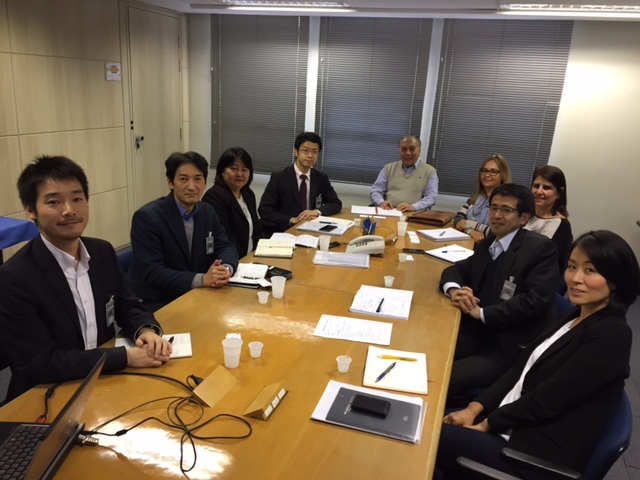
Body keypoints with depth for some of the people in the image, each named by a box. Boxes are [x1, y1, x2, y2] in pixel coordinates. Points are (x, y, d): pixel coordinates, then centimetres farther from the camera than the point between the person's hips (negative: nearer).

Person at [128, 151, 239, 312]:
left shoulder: (207, 211, 3)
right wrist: (202, 279, -31)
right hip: (156, 304, -6)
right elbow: (152, 273, -22)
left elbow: (226, 247, 3)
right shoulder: (147, 217, -17)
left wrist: (226, 269, -21)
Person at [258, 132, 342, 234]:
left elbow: (336, 204, 9)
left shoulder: (322, 178, 9)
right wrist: (291, 220, -22)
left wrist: (317, 211, -11)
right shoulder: (278, 178, -3)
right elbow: (264, 210, -8)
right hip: (283, 231, -3)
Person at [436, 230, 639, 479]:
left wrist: (486, 423, -11)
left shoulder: (611, 335, -19)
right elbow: (522, 368, 6)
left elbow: (548, 399, -20)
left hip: (540, 453, -8)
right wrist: (475, 408, -4)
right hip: (515, 424, 8)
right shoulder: (574, 317, 9)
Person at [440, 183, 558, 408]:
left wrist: (482, 313, -18)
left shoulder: (540, 247, -11)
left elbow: (536, 301, -21)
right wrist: (455, 290, -9)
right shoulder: (486, 244, 12)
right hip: (479, 334, 7)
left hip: (513, 347, -7)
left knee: (447, 379, -24)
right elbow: (456, 270, 16)